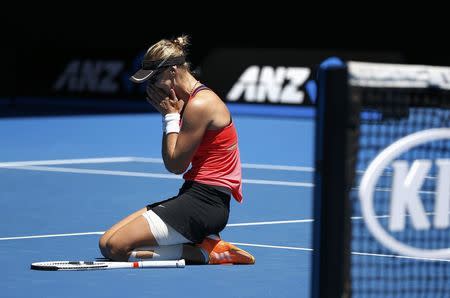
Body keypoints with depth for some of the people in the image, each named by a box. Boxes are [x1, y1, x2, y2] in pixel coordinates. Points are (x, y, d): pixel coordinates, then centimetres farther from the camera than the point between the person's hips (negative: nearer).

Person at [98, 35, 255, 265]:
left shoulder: (199, 105, -16)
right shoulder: (192, 99, 14)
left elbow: (175, 164, -12)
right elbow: (175, 161, 15)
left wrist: (170, 115, -6)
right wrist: (171, 114, 6)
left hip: (204, 203, -11)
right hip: (192, 196, 11)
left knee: (116, 248, -17)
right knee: (106, 242, 6)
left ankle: (205, 253, -10)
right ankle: (203, 242, 3)